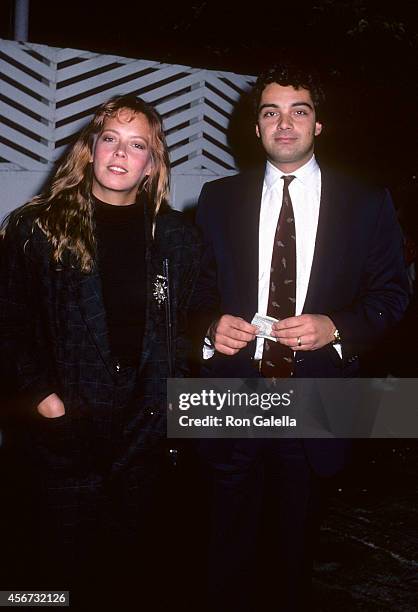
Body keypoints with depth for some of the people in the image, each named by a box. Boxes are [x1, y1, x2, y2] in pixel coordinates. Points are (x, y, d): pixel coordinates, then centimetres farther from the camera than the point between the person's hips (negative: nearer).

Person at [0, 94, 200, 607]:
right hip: (64, 426, -1)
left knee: (135, 563, 17)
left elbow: (188, 321, 9)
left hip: (146, 428, 2)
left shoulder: (176, 237, 5)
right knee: (65, 563, 12)